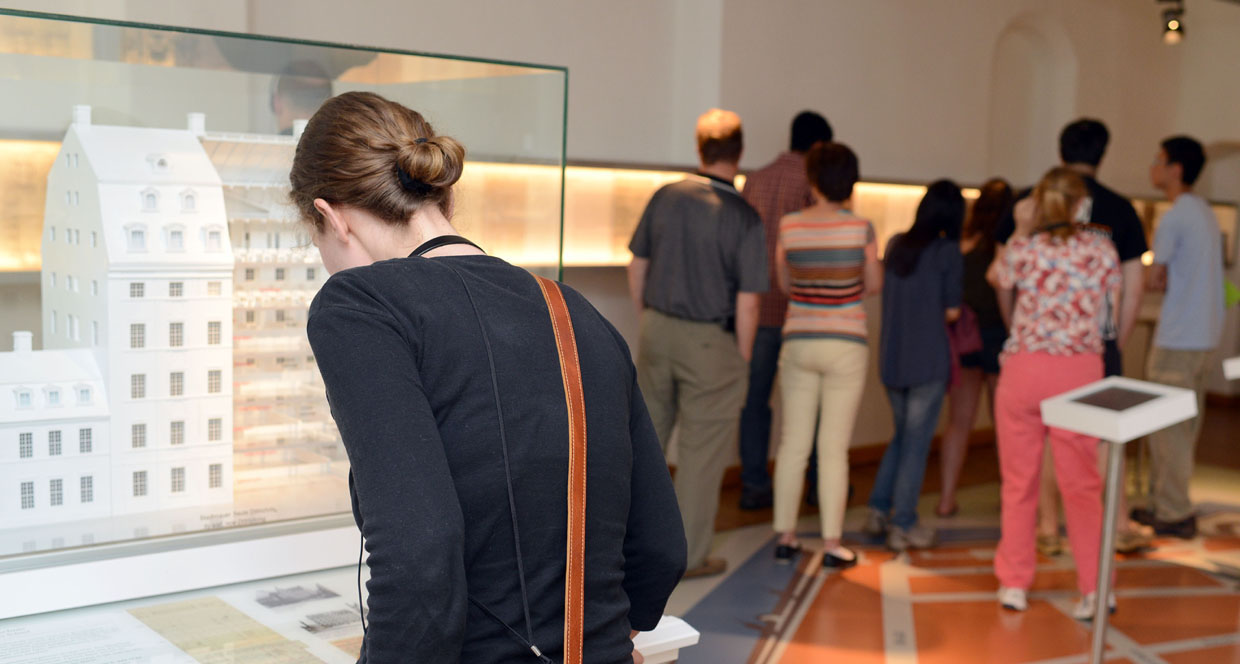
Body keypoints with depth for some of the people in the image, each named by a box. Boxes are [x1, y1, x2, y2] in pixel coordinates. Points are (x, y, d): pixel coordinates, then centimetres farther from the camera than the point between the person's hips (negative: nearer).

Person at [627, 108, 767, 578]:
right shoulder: (744, 218, -14)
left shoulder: (665, 198, -1)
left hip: (659, 329, 5)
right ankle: (690, 555, 17)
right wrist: (742, 358, -1)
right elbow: (747, 302, -14)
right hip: (711, 342, -4)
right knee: (703, 450, 7)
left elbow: (637, 266, 7)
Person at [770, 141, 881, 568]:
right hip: (846, 344, -2)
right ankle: (831, 543, 8)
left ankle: (785, 537, 15)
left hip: (798, 341, 2)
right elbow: (874, 285, 3)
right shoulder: (861, 228, -9)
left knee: (793, 443, 9)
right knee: (834, 448, 3)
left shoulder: (789, 226, -4)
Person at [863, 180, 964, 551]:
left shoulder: (895, 244, 6)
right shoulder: (948, 250, -9)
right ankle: (903, 526, 9)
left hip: (891, 358, 5)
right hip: (929, 361, -5)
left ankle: (878, 512, 19)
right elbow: (952, 311, -7)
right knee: (917, 443, 4)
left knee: (903, 434, 20)